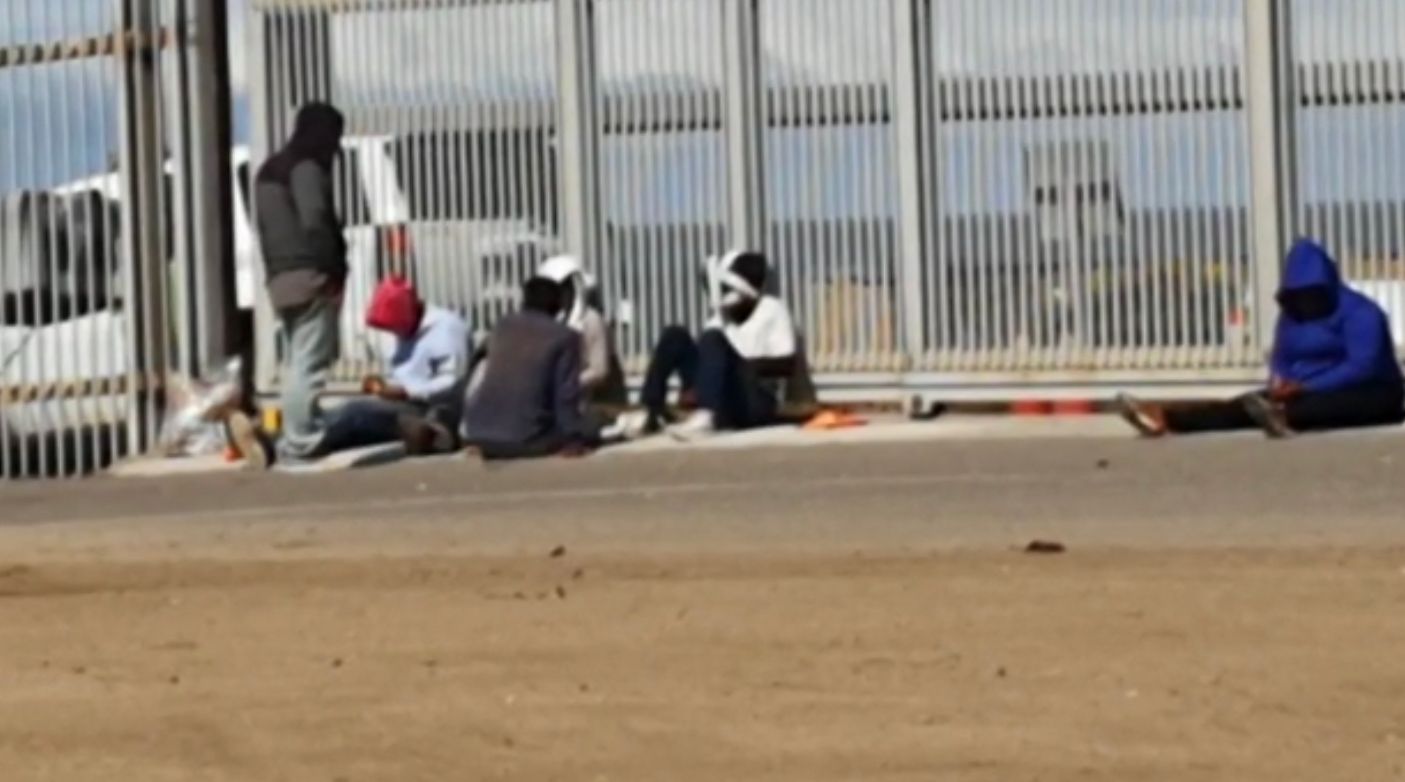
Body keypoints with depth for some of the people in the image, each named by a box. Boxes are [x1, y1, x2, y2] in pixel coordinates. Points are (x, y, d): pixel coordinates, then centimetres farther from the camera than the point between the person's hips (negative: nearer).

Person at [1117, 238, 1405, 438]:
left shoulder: (1360, 313, -14)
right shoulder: (1292, 313, 9)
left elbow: (1361, 367, -24)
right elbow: (1281, 358, 8)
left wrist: (1306, 388, -33)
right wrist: (1281, 381, -18)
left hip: (1369, 394, -6)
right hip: (1308, 393, 6)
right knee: (1252, 404, -15)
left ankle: (1284, 417, -71)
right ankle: (1167, 418, -33)